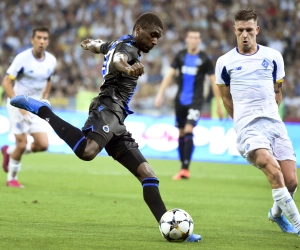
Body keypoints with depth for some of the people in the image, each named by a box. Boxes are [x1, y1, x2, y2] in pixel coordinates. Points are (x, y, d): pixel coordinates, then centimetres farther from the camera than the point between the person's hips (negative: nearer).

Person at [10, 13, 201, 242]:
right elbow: (117, 59, -29)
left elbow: (97, 45, 49)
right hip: (108, 109, -11)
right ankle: (40, 109, -20)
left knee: (147, 175, 6)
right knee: (88, 151, -39)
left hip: (115, 121, 11)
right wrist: (128, 68, -53)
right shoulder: (128, 47, -3)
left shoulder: (118, 44, 27)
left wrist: (90, 43, 75)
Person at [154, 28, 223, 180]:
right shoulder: (180, 56, 3)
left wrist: (219, 104, -2)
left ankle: (185, 169, -18)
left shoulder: (204, 59, -4)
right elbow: (170, 75, 4)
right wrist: (160, 94, -4)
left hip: (195, 100, -4)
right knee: (181, 133, 9)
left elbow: (213, 81, -1)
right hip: (180, 99, 4)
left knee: (188, 130, -18)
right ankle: (183, 168, 18)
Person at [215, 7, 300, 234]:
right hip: (248, 128, -3)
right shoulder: (225, 62, 4)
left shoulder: (273, 57, 8)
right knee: (274, 170, -28)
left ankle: (277, 213, 31)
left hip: (275, 123, 3)